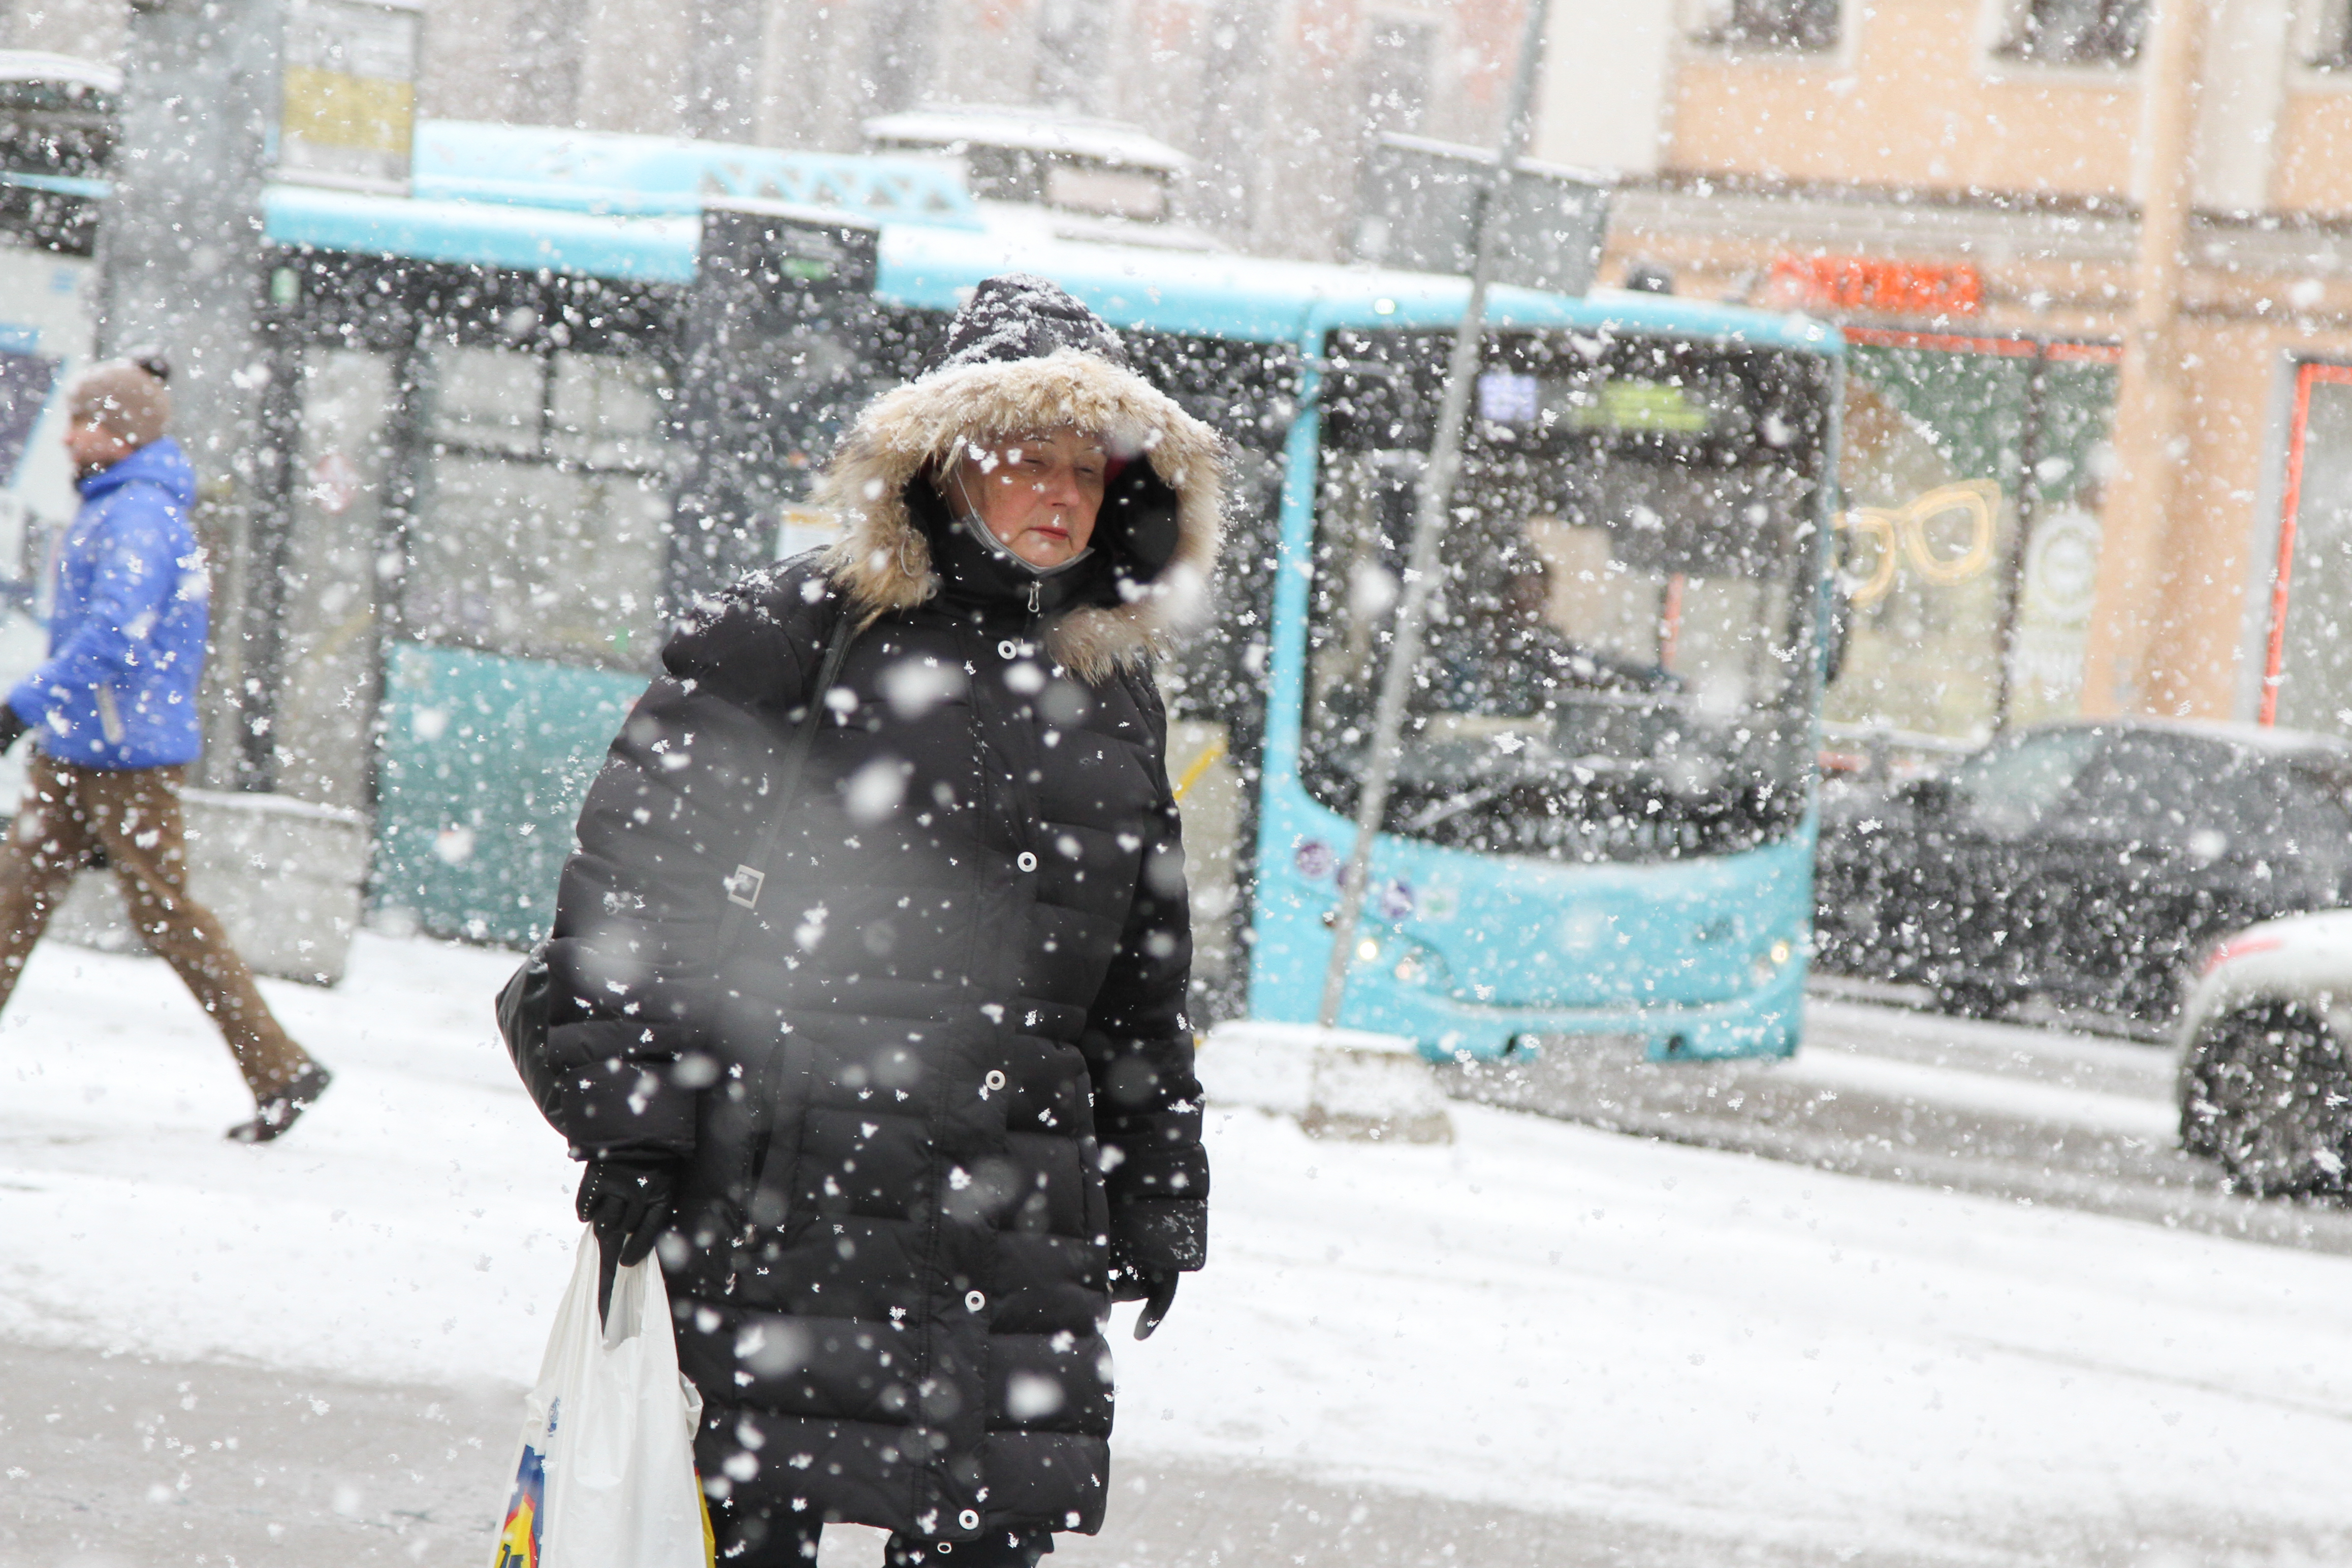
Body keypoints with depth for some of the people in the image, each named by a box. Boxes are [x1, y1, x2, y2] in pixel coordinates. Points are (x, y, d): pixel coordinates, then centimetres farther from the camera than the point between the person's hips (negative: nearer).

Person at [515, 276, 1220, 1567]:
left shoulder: (1114, 698, 16)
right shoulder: (792, 635, -3)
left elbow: (1142, 986, 23)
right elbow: (631, 871, -5)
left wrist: (1157, 1191, 21)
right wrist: (624, 1124, -10)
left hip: (1014, 1212, 5)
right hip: (782, 1187, -5)